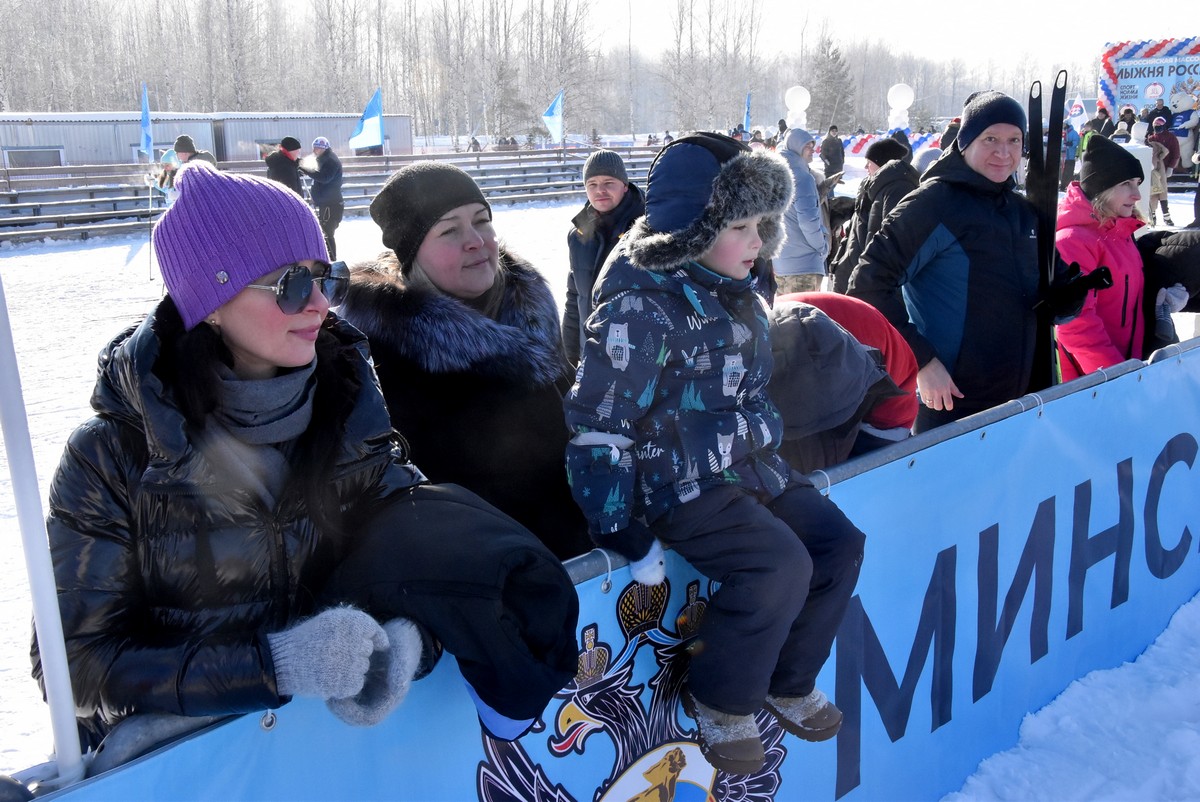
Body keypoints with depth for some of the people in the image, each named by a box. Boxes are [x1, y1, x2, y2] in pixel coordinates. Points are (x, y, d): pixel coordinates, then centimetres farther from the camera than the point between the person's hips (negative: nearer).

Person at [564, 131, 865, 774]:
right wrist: (622, 534, -21)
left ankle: (787, 682, 21)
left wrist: (770, 458, 25)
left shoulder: (736, 292, 8)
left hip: (753, 466, 9)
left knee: (839, 544, 2)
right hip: (681, 485, -9)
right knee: (781, 566, -23)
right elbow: (598, 428, -21)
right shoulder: (642, 310, -20)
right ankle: (718, 701, 1)